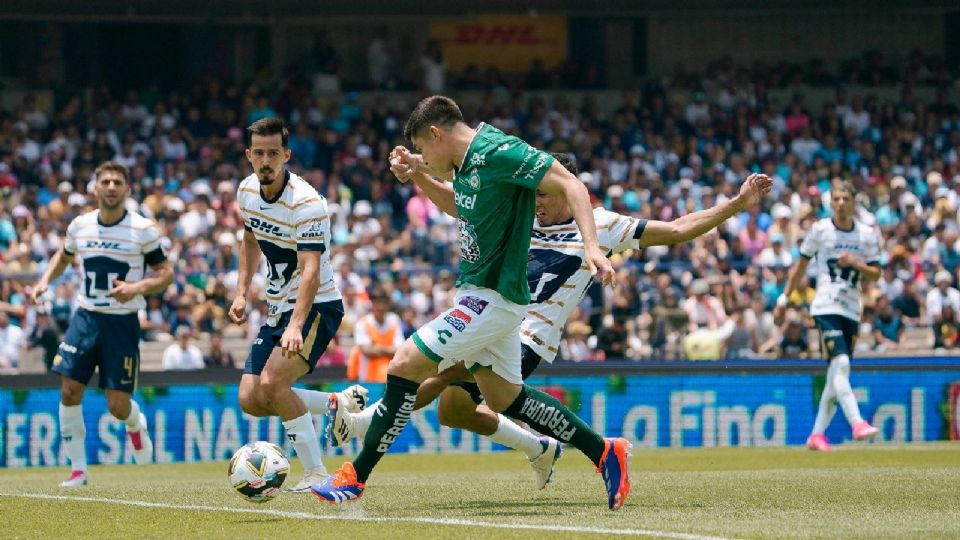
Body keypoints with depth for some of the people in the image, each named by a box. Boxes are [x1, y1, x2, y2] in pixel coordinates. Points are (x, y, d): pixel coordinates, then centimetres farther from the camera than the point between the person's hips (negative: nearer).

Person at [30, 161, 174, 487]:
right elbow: (64, 256, 24)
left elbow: (166, 274, -3)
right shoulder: (80, 226, 3)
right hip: (85, 317, 3)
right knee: (69, 392, -8)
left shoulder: (143, 230, -8)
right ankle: (78, 469, 4)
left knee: (117, 405, -5)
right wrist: (45, 281, 6)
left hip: (123, 322, -3)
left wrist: (138, 288, -22)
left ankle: (135, 426, 33)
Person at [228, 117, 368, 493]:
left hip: (317, 306, -8)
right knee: (251, 400, -2)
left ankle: (316, 475, -16)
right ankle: (343, 404, 16)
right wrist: (242, 293, 12)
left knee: (272, 381, -26)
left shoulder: (306, 203, -23)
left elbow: (311, 270, -33)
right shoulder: (247, 191, 0)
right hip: (279, 307, 8)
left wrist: (296, 327, -45)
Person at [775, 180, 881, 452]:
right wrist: (785, 298, 10)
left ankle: (817, 434, 15)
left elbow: (876, 274, 8)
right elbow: (801, 265, 9)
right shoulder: (820, 230, -1)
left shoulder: (867, 235, 6)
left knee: (836, 375, 6)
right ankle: (857, 423, -33)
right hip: (826, 307, -4)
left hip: (852, 310, 4)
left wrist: (856, 264, -12)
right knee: (840, 363, -22)